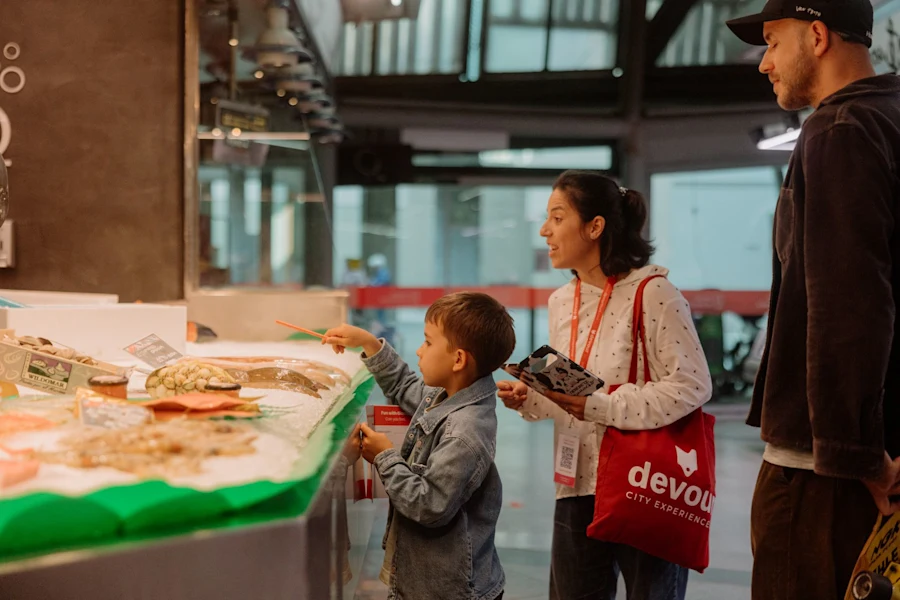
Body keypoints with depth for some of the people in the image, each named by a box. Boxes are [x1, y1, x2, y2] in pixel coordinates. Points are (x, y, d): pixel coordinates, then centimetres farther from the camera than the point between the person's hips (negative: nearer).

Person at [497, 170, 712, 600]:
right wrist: (529, 399, -2)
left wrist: (598, 405, -23)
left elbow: (691, 385, -19)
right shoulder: (561, 302, 10)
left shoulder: (653, 294, -13)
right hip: (577, 488, 7)